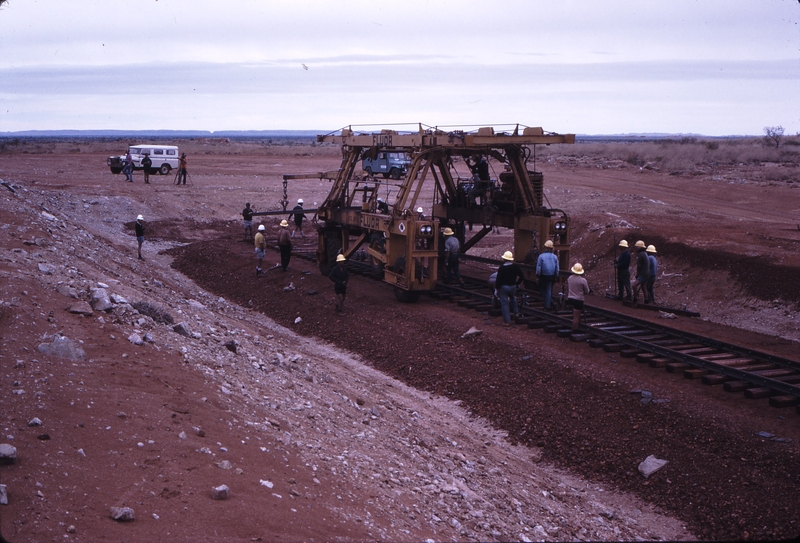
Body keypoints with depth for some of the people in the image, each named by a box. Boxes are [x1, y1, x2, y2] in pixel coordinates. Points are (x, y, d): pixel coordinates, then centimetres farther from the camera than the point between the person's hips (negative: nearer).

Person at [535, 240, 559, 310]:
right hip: (551, 276, 3)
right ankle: (547, 305, 11)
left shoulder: (541, 256, -12)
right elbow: (557, 268, 4)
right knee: (549, 290, 11)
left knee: (541, 288, 18)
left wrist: (537, 275, 3)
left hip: (543, 276, -3)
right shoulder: (555, 257, -2)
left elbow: (538, 267, -10)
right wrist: (556, 276, 16)